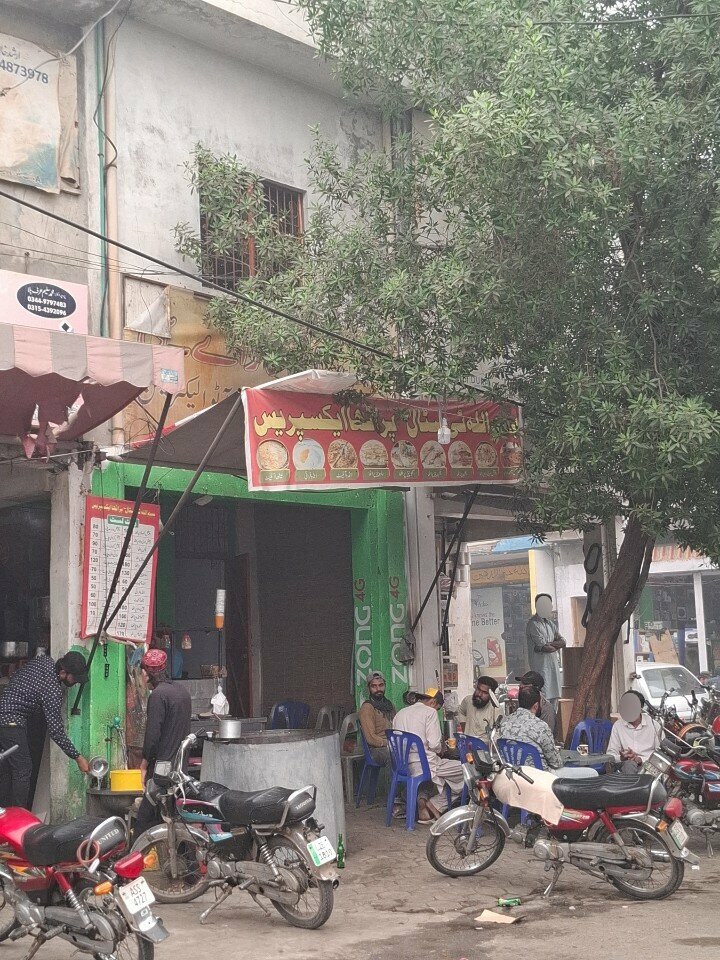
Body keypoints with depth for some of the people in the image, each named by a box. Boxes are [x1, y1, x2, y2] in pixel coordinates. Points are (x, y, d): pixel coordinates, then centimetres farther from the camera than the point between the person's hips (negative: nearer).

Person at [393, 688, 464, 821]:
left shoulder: (400, 713, 17)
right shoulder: (430, 712, -3)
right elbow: (434, 744, -13)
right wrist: (440, 750, 10)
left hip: (402, 766, 8)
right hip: (424, 764, -8)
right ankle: (434, 804, -4)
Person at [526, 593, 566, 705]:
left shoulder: (550, 623, 17)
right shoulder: (533, 624, -10)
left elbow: (563, 642, 8)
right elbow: (544, 647, -17)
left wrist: (550, 644, -10)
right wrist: (556, 646, 1)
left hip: (553, 665, 8)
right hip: (541, 666, -8)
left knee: (554, 698, 8)